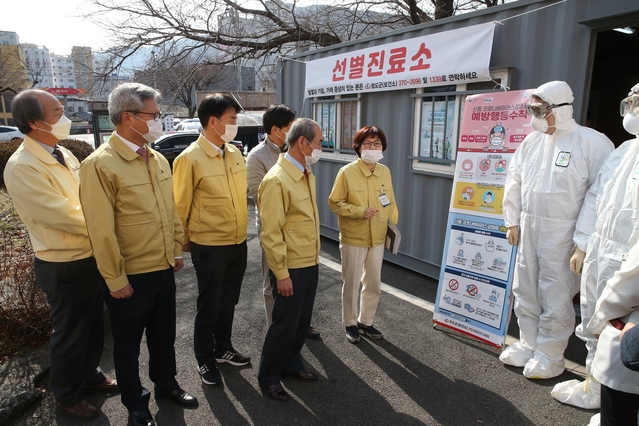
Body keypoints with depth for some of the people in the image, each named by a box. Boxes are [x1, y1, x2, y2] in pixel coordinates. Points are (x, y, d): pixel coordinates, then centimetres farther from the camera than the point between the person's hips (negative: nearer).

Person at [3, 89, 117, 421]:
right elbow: (64, 216, -24)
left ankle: (89, 375, 47)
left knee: (94, 326, 23)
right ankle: (67, 396, 36)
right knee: (70, 334, 12)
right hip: (64, 268, -7)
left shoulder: (64, 154, 5)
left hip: (91, 257, 8)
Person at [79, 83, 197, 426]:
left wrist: (177, 250, 12)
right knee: (128, 342, 15)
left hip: (164, 269, 6)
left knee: (164, 334, 22)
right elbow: (101, 230, -17)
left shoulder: (158, 160, 4)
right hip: (130, 275, -6)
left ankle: (166, 384, 44)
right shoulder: (100, 164, -17)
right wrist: (116, 280, -14)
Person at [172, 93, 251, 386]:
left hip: (238, 243, 6)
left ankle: (223, 349, 40)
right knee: (209, 306, 10)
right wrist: (184, 241, 1)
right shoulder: (190, 158, -14)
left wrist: (243, 224, 12)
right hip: (209, 246, -6)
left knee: (228, 302, 20)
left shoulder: (236, 154, 4)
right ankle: (205, 360, 30)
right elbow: (181, 205, -7)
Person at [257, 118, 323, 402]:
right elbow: (271, 233, -20)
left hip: (310, 263, 8)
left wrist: (314, 258, 14)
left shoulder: (307, 175, 8)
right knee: (285, 323, 6)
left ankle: (291, 362, 39)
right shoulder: (276, 180, -20)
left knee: (302, 320, 19)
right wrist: (282, 273, -18)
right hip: (291, 267, -8)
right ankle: (268, 376, 25)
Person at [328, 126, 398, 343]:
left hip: (378, 239, 5)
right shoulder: (347, 172, -13)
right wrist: (360, 211, -22)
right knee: (351, 284, 10)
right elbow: (334, 203, -11)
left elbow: (391, 203, 10)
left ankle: (365, 322, 34)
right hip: (353, 239, -4)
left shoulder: (385, 172, 2)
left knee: (374, 284, 15)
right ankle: (350, 324, 29)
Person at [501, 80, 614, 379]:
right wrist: (512, 221, 11)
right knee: (525, 291, 14)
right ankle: (529, 345, 31)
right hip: (528, 230, 6)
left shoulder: (592, 143, -10)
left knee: (555, 298, 3)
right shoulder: (531, 141, 9)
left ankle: (549, 355, 20)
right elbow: (514, 182, 13)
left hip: (562, 234, -6)